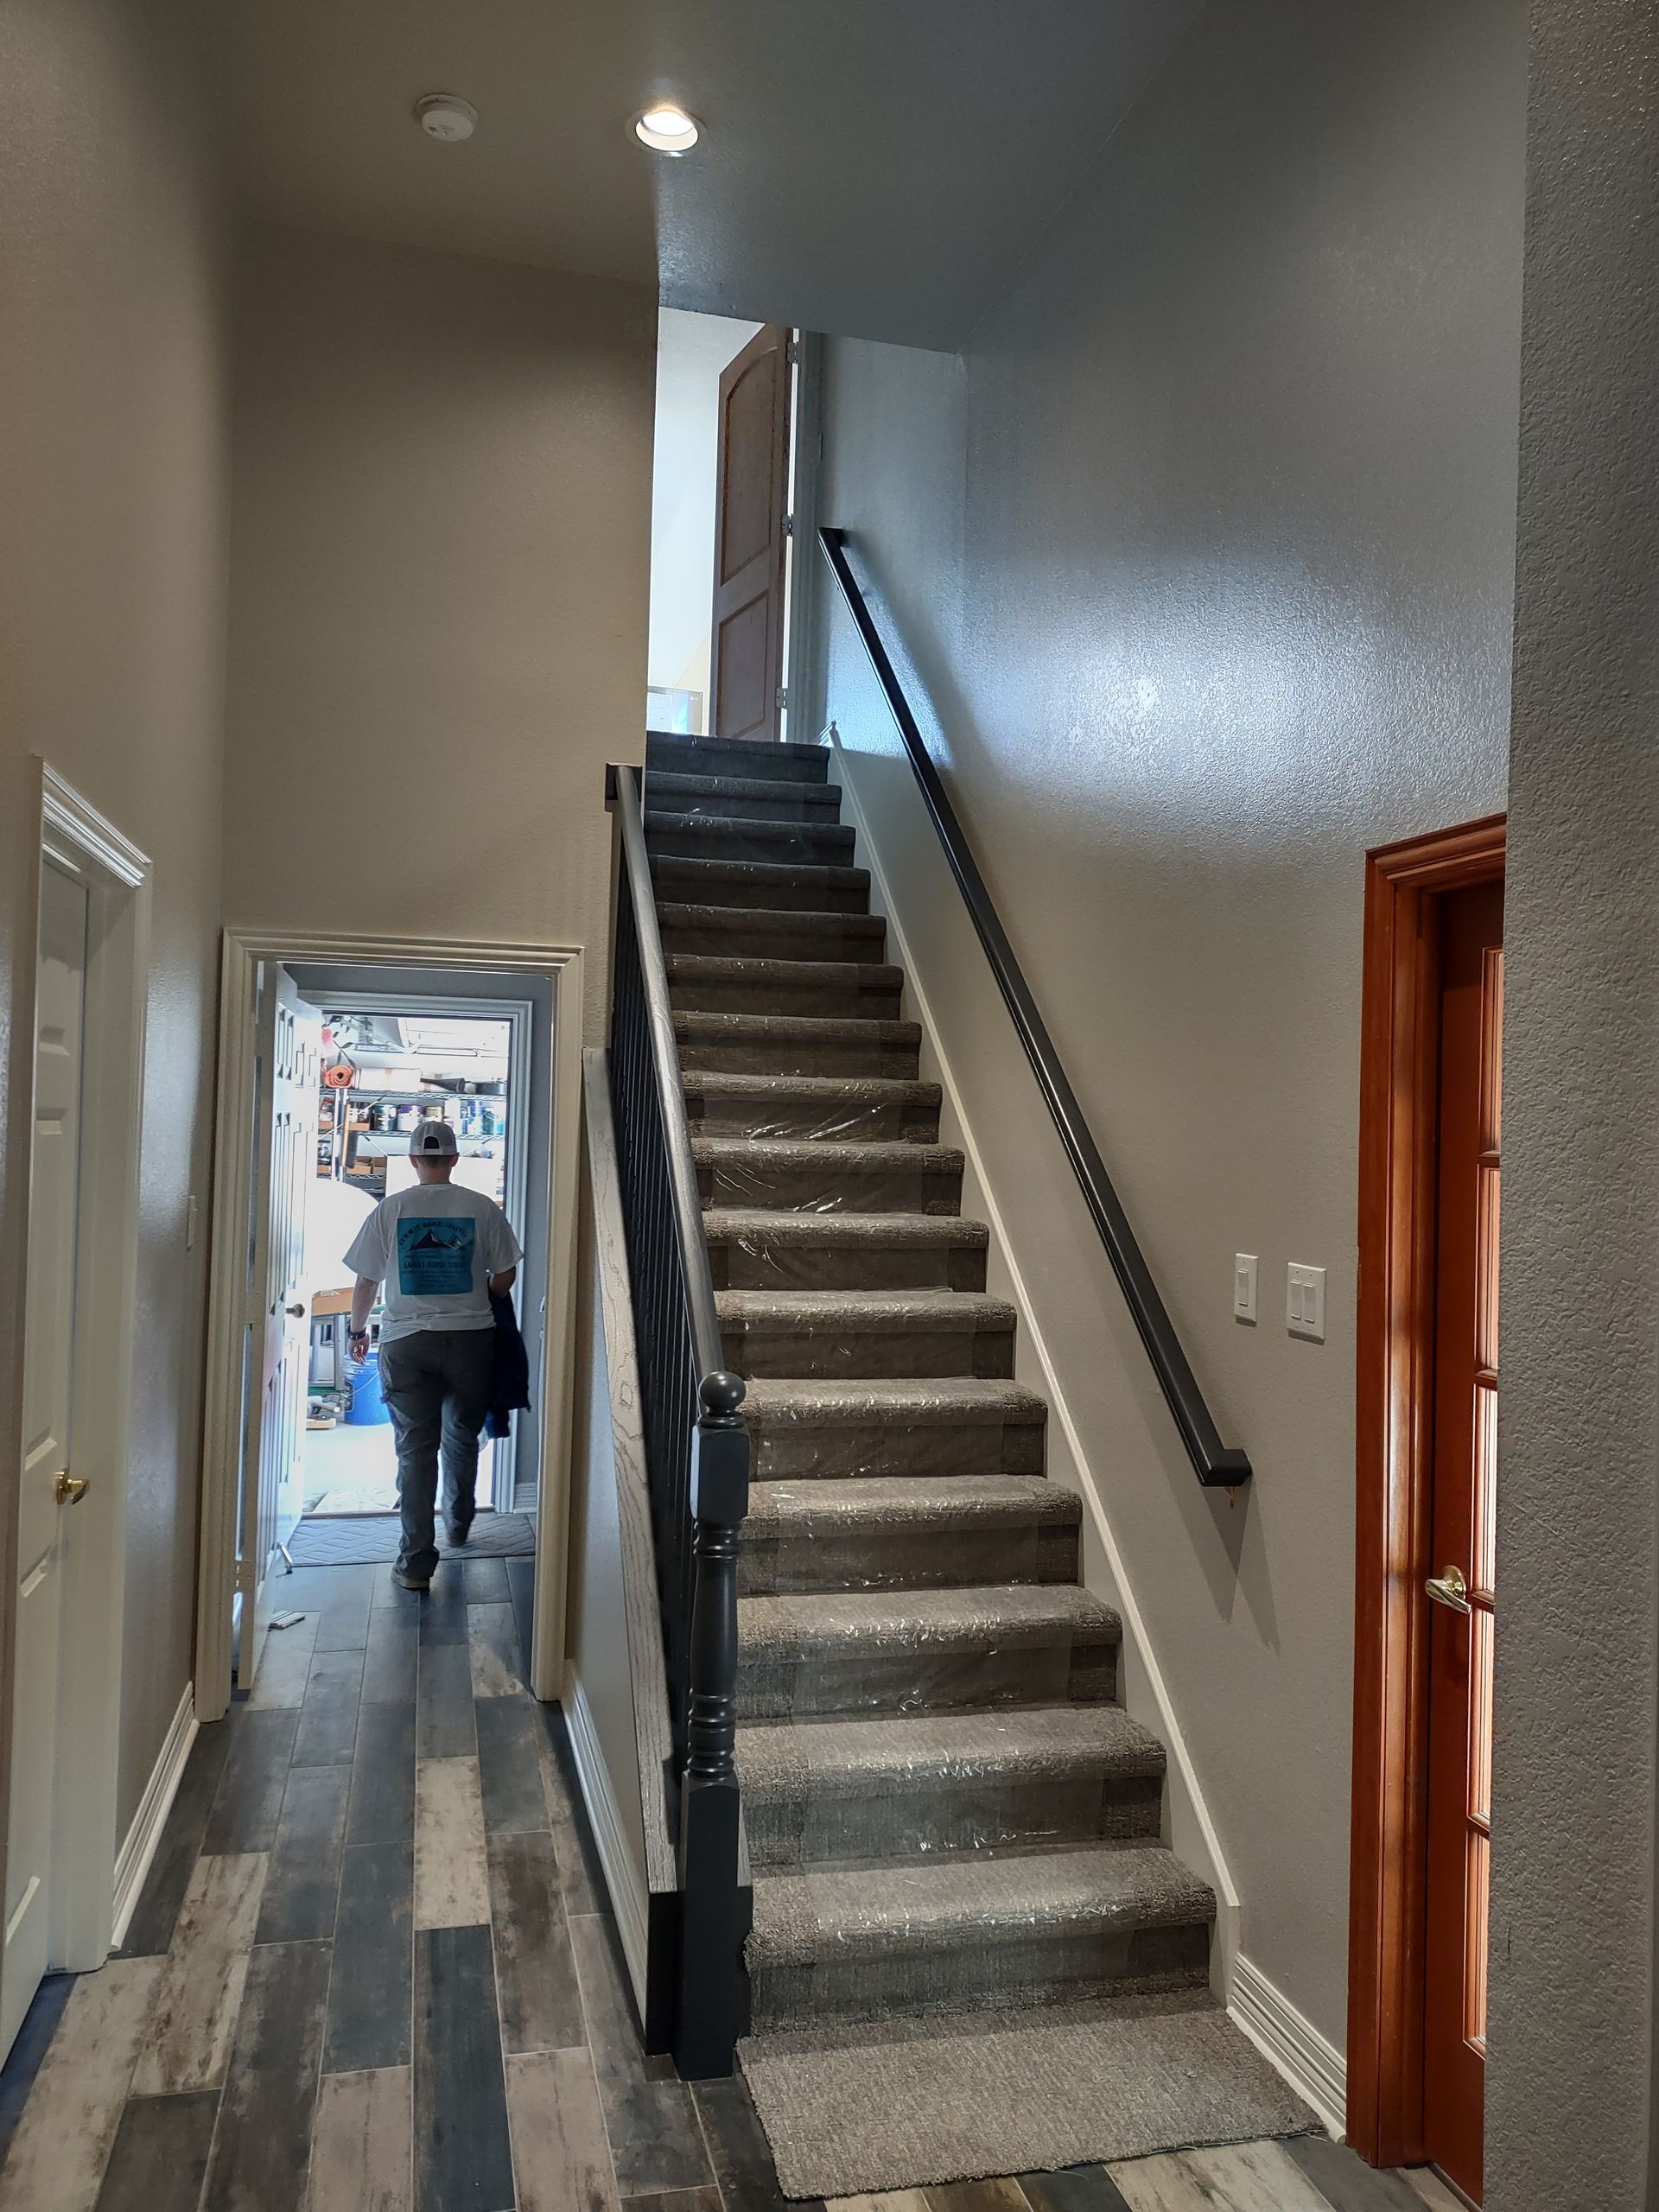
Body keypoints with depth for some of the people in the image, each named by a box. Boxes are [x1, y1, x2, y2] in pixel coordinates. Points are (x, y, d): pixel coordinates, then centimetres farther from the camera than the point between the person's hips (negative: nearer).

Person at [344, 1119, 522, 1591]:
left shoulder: (391, 1209, -2)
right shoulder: (483, 1208, -2)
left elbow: (366, 1280, 3)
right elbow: (505, 1275, 2)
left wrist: (359, 1329, 19)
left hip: (406, 1342, -1)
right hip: (471, 1337, 1)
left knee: (415, 1448, 2)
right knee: (462, 1437, 21)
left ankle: (417, 1561, -1)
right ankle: (457, 1525, 38)